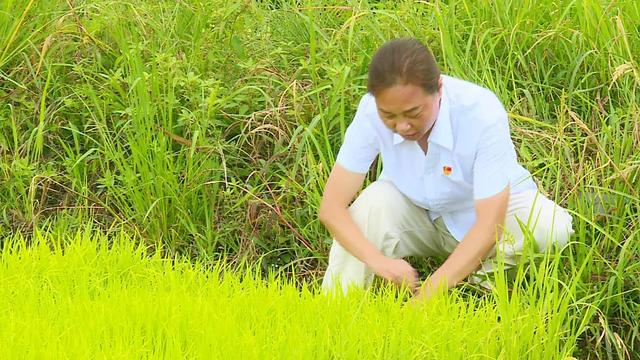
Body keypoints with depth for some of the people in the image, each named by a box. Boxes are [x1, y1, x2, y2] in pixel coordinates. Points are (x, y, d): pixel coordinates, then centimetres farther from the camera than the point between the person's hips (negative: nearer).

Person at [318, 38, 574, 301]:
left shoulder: (482, 113, -33)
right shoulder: (371, 114, -26)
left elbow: (489, 225, -35)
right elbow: (331, 207, -24)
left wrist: (427, 296, -42)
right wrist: (379, 261, -43)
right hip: (419, 215, 1)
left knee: (553, 227, -31)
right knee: (375, 202, -31)